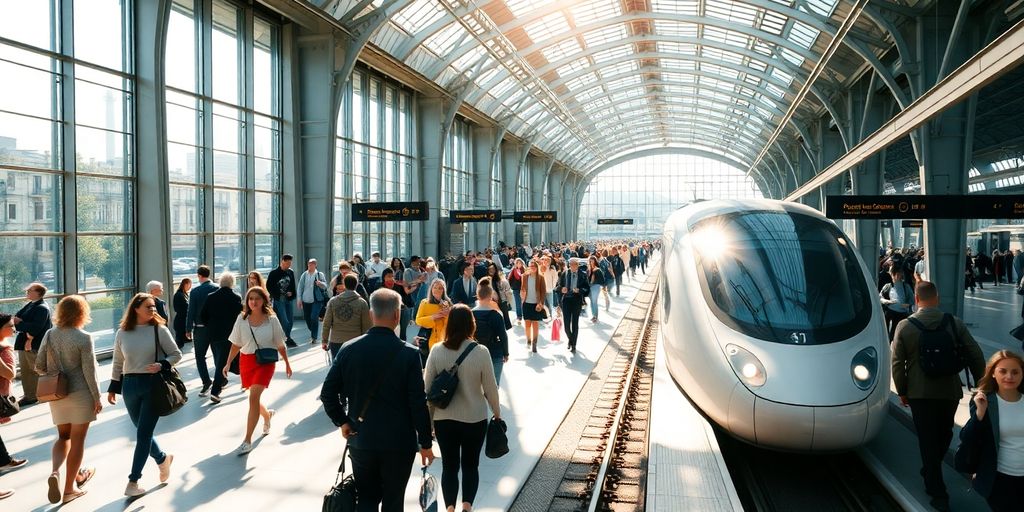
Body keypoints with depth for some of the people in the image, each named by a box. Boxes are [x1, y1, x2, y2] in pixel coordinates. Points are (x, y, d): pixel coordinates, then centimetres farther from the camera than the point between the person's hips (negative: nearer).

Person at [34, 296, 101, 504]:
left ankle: (55, 472, -4)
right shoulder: (83, 338, -15)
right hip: (80, 394, -5)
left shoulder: (49, 335, 0)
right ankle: (69, 488, 13)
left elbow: (39, 367, 5)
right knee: (77, 440, 7)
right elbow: (89, 372, -14)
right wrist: (97, 398, -5)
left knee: (63, 436, 20)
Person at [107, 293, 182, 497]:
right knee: (143, 432, 12)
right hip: (130, 386, 3)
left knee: (143, 433, -4)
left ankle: (133, 481, 4)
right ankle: (162, 458, 37)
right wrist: (112, 388, 11)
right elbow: (118, 363, 12)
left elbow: (176, 354, 0)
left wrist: (161, 365, -18)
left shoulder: (159, 330, -3)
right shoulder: (122, 334, 4)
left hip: (153, 384, -3)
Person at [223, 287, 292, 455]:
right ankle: (267, 415, 51)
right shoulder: (241, 319, 0)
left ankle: (247, 440, -9)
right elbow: (236, 344, 6)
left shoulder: (271, 320, -5)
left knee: (253, 397, -16)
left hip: (265, 362, -4)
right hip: (246, 361, 4)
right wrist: (228, 364, 0)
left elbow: (280, 345, 2)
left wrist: (287, 364, 8)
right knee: (254, 398, 16)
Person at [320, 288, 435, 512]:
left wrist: (342, 421, 10)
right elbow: (418, 403, -12)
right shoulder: (408, 354, -15)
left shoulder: (348, 349, -6)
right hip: (398, 443, -3)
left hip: (360, 441, 3)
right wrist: (425, 443, -2)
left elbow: (327, 393, -3)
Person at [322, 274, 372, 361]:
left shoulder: (333, 301, -1)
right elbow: (366, 327, -3)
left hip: (335, 342, 2)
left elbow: (327, 323, 1)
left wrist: (325, 341, 11)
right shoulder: (362, 303, -7)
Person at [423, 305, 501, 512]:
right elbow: (490, 388, -6)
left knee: (449, 466, 14)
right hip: (475, 419, -1)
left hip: (444, 419, 1)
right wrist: (497, 412, 10)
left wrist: (429, 417, 11)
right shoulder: (481, 352, -14)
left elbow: (427, 388, -2)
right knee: (470, 465, 16)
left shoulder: (437, 351, -8)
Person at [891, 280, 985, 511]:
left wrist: (902, 392, 6)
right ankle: (931, 472, 41)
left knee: (928, 440, 6)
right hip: (950, 391, 2)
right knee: (943, 435, 23)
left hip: (920, 394, -2)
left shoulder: (905, 326, -10)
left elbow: (897, 363, -6)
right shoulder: (955, 323, -6)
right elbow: (975, 356, -2)